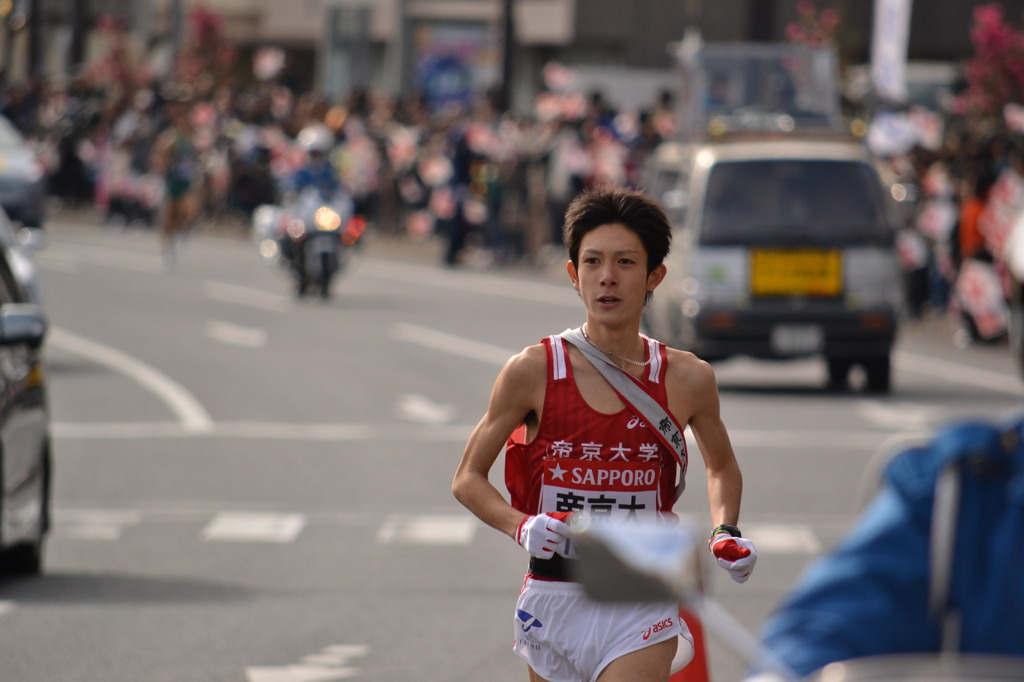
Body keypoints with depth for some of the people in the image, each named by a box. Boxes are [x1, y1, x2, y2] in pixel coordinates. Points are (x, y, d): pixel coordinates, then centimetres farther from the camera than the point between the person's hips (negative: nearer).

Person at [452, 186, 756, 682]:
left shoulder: (687, 379, -2)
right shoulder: (533, 372, -5)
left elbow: (722, 467, 19)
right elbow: (468, 479, 3)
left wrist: (726, 533, -1)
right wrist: (521, 528, -16)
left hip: (641, 610, -1)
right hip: (552, 600, 1)